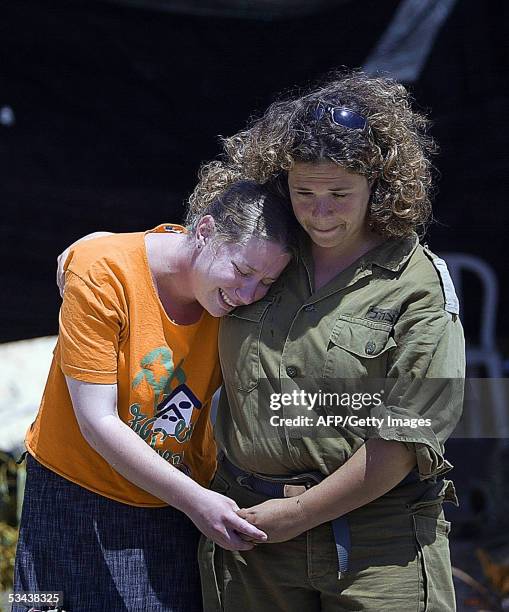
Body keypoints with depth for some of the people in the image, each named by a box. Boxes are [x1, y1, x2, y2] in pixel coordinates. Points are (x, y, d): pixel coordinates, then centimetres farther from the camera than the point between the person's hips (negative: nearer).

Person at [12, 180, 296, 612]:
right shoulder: (102, 272, -21)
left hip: (177, 508, 3)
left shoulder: (240, 299, -9)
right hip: (76, 495, -3)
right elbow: (97, 422, -22)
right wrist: (195, 500, -26)